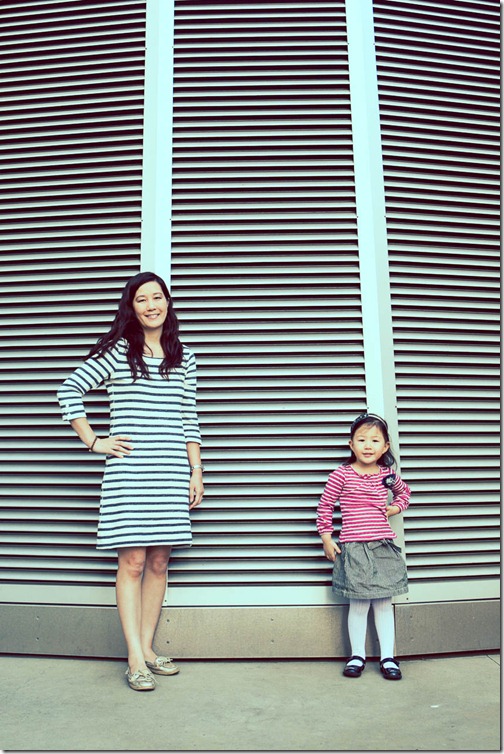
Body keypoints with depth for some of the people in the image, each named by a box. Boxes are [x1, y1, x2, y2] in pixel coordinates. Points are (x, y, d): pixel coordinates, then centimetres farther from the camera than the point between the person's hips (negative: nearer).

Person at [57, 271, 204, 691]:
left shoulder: (184, 358, 12)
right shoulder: (117, 352, 2)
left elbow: (189, 420, 13)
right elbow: (70, 391, 4)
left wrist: (196, 471, 9)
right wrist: (94, 442, 0)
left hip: (173, 473, 4)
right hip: (129, 471, -3)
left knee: (159, 563, 9)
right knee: (133, 563, -1)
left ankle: (147, 647, 23)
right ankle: (136, 659, 9)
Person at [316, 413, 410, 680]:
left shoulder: (387, 475, 4)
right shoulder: (342, 475, -8)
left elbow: (403, 491, 26)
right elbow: (325, 505, -1)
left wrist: (394, 508, 9)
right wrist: (326, 539, -2)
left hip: (383, 547, 3)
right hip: (353, 548, -3)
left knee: (384, 603, 11)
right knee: (358, 605, 6)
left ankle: (387, 657, 22)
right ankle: (357, 656, 23)